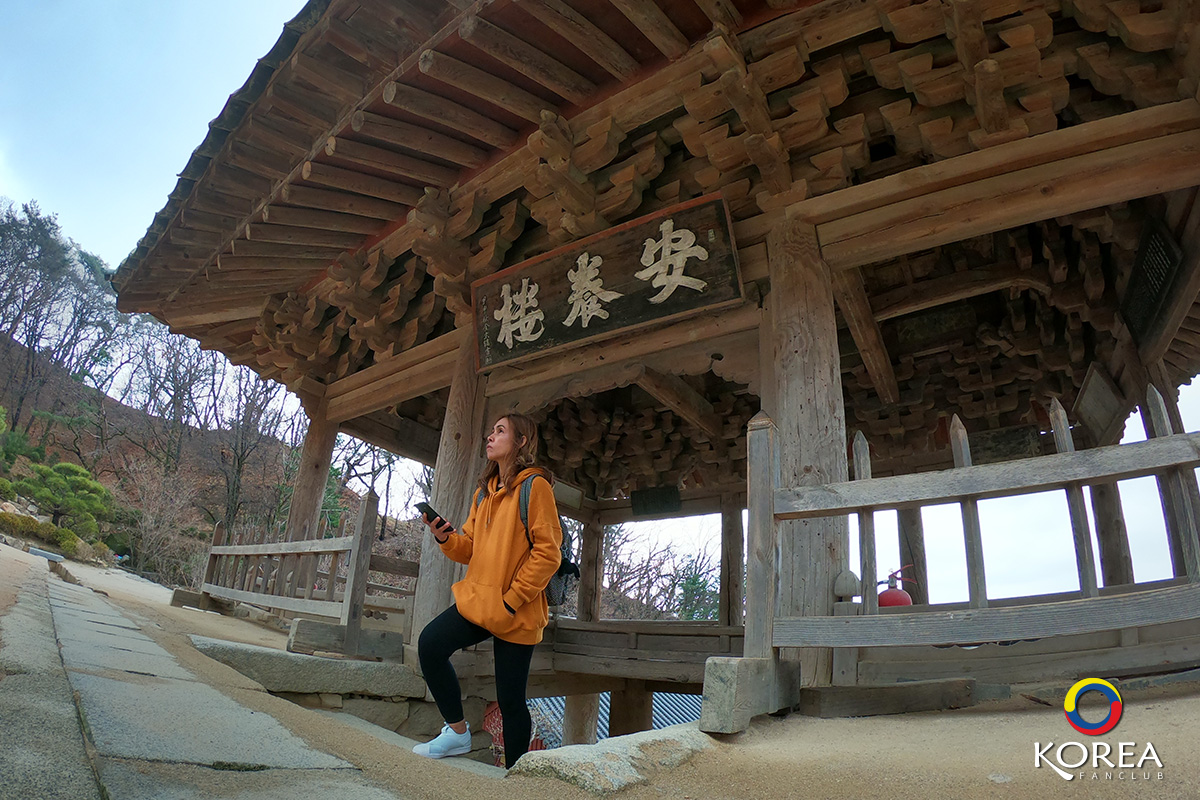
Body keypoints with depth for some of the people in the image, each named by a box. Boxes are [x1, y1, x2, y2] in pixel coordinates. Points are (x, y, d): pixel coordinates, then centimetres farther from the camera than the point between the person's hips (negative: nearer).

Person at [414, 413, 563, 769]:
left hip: (517, 612, -6)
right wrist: (446, 537, -6)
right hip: (478, 600, 6)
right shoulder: (484, 490, 14)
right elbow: (470, 549, 15)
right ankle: (457, 731, 4)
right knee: (430, 644, -14)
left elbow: (548, 552, -14)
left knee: (510, 699, 1)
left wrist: (513, 600, -16)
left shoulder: (534, 485, -9)